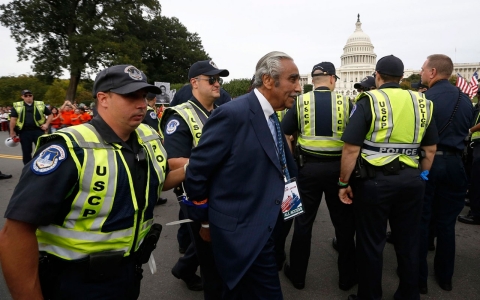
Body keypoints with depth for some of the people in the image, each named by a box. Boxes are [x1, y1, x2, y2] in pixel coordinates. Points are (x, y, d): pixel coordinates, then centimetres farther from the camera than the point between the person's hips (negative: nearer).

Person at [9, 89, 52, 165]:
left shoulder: (41, 105, 8)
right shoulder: (17, 106, 5)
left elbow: (50, 114, 14)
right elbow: (13, 119, 3)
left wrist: (47, 124, 1)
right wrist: (12, 132, 1)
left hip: (38, 130, 0)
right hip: (24, 132, 0)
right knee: (26, 152, 8)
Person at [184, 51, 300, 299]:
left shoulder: (270, 117, 8)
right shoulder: (233, 114, -21)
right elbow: (196, 172, -17)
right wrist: (206, 221, -6)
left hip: (263, 227, 9)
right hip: (244, 232, -9)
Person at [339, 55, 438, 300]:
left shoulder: (369, 101, -9)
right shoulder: (423, 103, 6)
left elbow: (351, 149, -15)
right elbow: (430, 148, 11)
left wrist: (344, 182, -6)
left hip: (374, 180, -5)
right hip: (411, 181, 5)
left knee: (370, 243, 9)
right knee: (408, 242, 18)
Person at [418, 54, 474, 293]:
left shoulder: (422, 99, -13)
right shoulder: (465, 99, 7)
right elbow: (466, 130, 15)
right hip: (453, 163, 6)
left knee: (420, 220, 5)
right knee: (446, 222, 14)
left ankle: (419, 277, 14)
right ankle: (445, 276, 26)